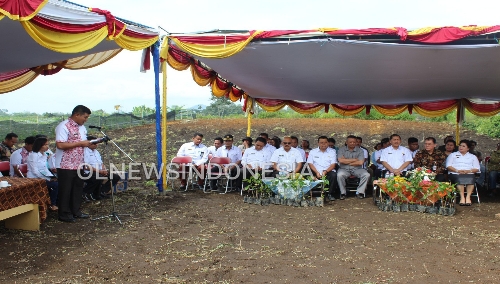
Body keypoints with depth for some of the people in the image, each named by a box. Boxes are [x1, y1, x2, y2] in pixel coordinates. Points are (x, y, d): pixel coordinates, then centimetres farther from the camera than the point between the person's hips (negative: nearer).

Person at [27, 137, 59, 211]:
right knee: (55, 185, -21)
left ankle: (56, 202, -3)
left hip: (43, 177, 8)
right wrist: (47, 179, -18)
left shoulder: (44, 155, 12)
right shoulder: (33, 155, -13)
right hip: (34, 179, -7)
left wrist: (52, 177, -2)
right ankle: (52, 205, -5)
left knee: (57, 182, -14)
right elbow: (35, 171, -19)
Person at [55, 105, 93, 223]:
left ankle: (76, 211, 27)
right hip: (66, 165, -8)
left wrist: (89, 144, 2)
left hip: (79, 164, 8)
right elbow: (60, 145, -24)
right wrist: (80, 143, -21)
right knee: (65, 190, 3)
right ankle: (64, 214, 14)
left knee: (78, 189, 15)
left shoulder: (82, 128, 13)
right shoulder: (63, 126, -15)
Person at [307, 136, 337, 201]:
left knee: (334, 175, -34)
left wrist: (325, 171, -15)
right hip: (316, 172, 0)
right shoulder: (312, 152, 15)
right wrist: (317, 172, -12)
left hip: (328, 171, 0)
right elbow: (310, 163, 6)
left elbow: (333, 164, 3)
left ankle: (330, 194, -16)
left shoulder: (332, 151, 13)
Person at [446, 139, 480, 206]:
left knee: (471, 179, -35)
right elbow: (448, 166, 8)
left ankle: (468, 197, -36)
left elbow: (477, 168, 13)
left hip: (469, 174, 1)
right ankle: (462, 197, -38)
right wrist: (457, 170, -10)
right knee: (460, 179, -36)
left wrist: (469, 171, -8)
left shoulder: (473, 157, 27)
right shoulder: (453, 155, 24)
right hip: (455, 174, -1)